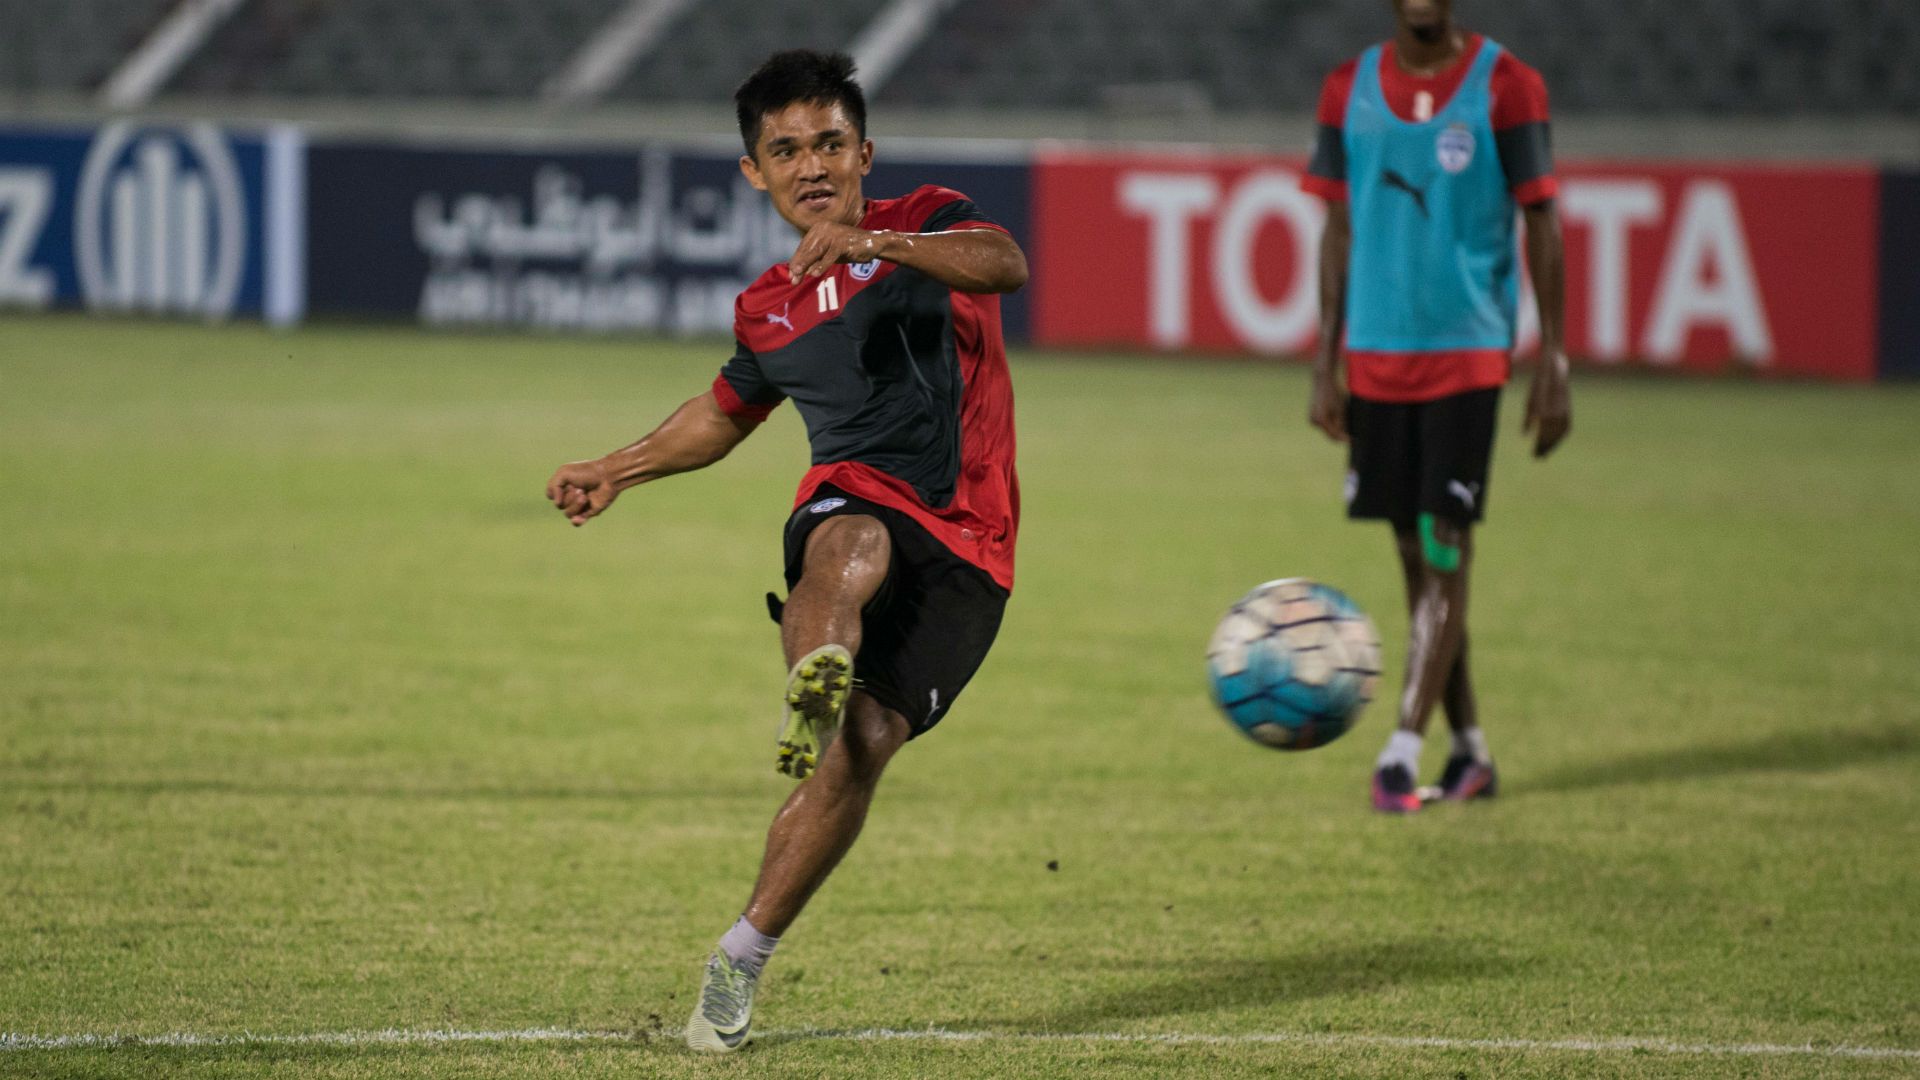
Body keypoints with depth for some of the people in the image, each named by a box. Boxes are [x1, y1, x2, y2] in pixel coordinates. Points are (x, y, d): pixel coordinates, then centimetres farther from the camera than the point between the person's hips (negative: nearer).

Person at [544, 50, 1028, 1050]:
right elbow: (726, 411, 40)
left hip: (963, 551, -2)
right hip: (857, 495, 2)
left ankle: (742, 957, -6)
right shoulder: (767, 310, 19)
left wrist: (880, 245, -34)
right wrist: (617, 470, 29)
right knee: (853, 547, -38)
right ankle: (814, 681, -68)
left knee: (863, 743, -16)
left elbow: (1006, 264, -18)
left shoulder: (928, 223, 6)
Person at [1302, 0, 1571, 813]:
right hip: (1375, 354, 4)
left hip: (1469, 351, -4)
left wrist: (1553, 363, -5)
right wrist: (1324, 367, 8)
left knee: (1445, 551, -11)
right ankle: (1470, 752, 16)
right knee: (1416, 559, 7)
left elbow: (1541, 225, -1)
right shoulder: (1349, 90, 7)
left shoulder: (1506, 87, -3)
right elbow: (1340, 229, 11)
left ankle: (1402, 757, -13)